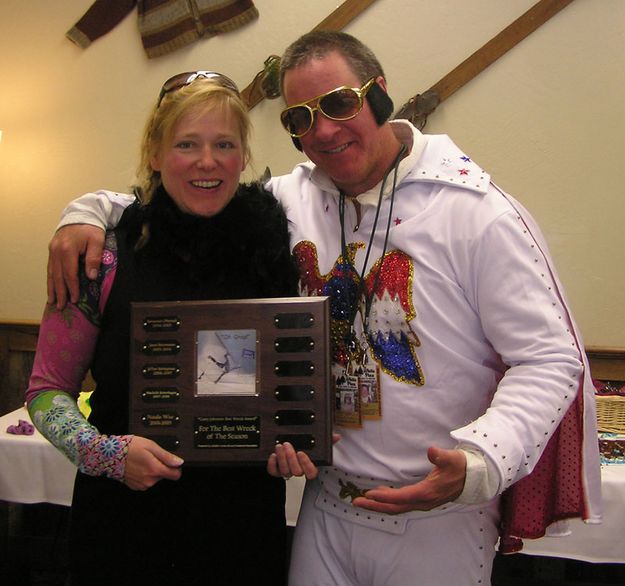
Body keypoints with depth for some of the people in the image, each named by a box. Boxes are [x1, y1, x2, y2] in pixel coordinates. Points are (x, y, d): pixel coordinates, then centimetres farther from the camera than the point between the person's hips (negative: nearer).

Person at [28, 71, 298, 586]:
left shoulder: (277, 247, -5)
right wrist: (103, 451, -16)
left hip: (246, 522, 2)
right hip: (127, 521, -1)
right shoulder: (107, 256, -9)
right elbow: (48, 389, 0)